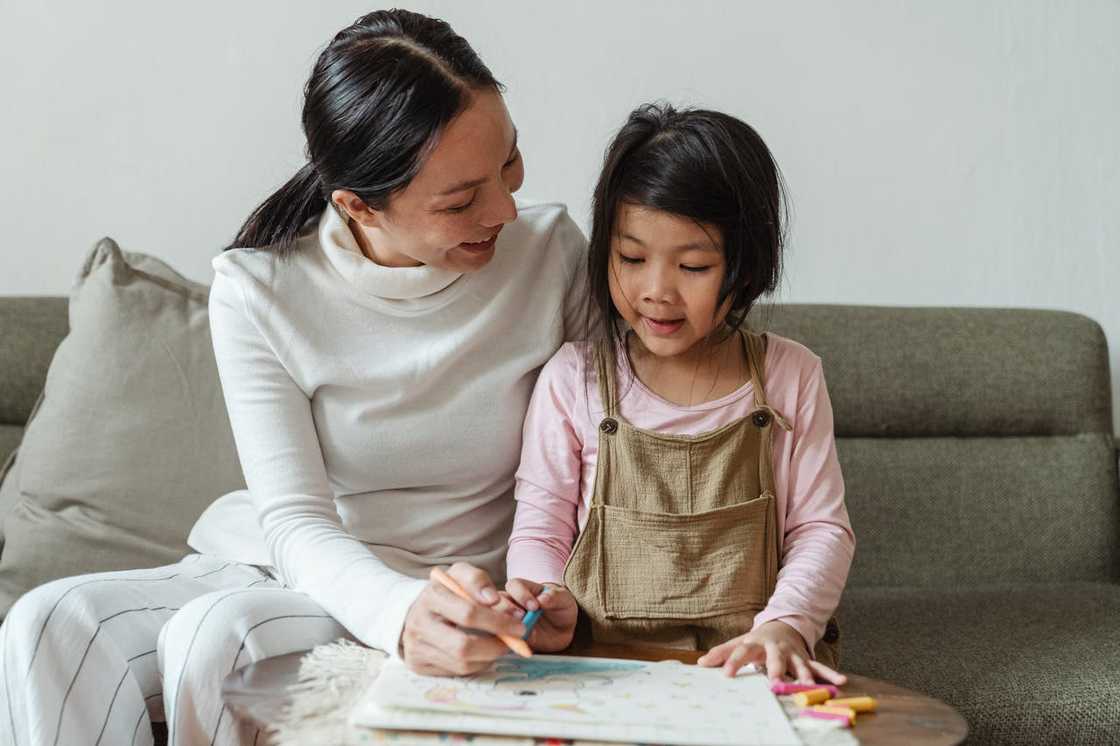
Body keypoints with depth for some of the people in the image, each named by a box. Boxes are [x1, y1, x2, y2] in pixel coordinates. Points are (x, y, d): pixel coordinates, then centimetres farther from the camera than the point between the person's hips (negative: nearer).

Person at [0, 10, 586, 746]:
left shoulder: (551, 249, -9)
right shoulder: (258, 290, -11)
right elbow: (295, 521, -16)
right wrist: (402, 611, -37)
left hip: (449, 593, -1)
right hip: (275, 564, 2)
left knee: (216, 635, -31)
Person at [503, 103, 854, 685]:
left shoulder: (789, 376, 5)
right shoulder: (573, 379, 3)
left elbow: (821, 529, 6)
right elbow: (540, 528, 6)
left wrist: (783, 626, -12)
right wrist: (549, 602, -16)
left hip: (751, 662, 0)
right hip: (602, 660, 0)